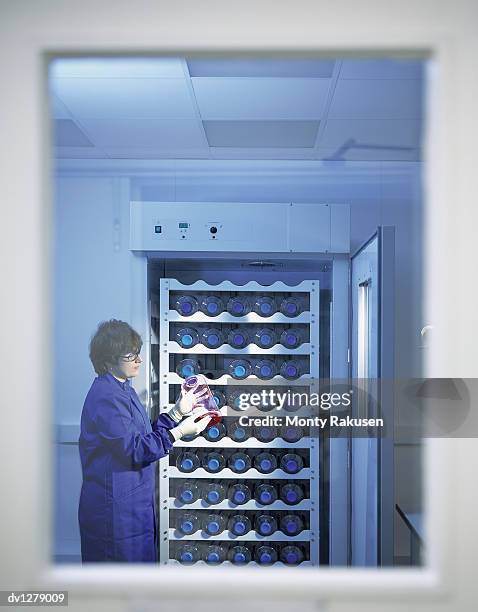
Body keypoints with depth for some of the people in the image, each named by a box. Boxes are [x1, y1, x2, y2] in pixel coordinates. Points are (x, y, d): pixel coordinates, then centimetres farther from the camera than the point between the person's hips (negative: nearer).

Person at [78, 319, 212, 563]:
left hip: (133, 501, 10)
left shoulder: (122, 389, 12)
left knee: (141, 556, 17)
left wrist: (177, 412, 6)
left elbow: (146, 435, 14)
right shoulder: (106, 397, -21)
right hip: (115, 504, -10)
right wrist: (179, 432, -20)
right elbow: (135, 449, -23)